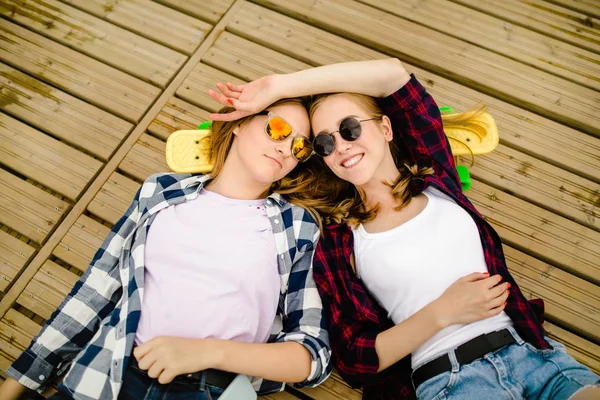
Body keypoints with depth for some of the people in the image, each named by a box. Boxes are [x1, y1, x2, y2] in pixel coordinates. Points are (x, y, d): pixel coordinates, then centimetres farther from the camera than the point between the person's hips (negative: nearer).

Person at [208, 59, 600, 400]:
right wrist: (442, 312, -13)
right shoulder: (336, 243, 2)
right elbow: (352, 359, -1)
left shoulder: (435, 178, 9)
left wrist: (280, 85, -4)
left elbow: (394, 73, -2)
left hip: (534, 349, 4)